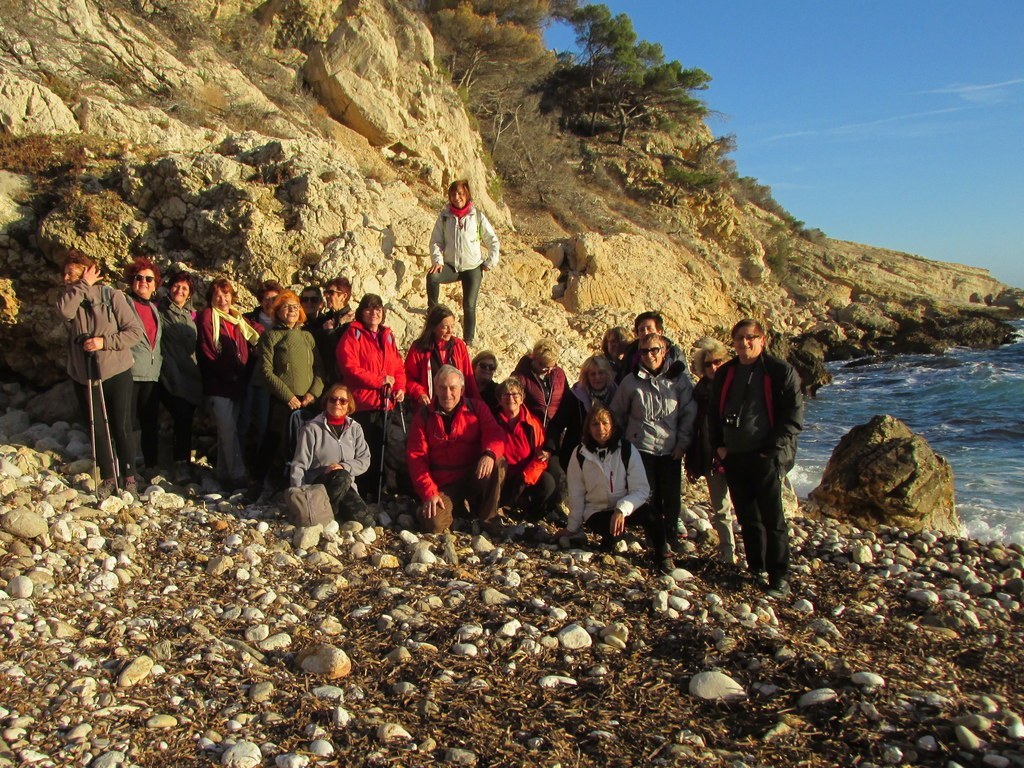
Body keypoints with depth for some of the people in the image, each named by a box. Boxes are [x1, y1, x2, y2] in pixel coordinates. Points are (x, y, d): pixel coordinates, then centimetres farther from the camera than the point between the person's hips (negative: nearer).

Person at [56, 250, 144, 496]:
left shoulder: (111, 295, -6)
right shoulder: (70, 298, 5)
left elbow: (135, 331, -10)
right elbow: (64, 311, -21)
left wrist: (104, 341, -19)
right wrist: (83, 285, -15)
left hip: (116, 372, -4)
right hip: (83, 375, 4)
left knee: (121, 427, 3)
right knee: (97, 429, 9)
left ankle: (129, 476, 18)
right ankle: (108, 476, 22)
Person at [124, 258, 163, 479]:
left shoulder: (155, 309, 20)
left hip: (152, 375, 6)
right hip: (129, 372, -6)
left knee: (151, 422, 10)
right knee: (128, 423, -3)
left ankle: (151, 466, 19)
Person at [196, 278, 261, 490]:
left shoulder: (239, 319, 17)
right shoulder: (206, 317, -1)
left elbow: (248, 350, 17)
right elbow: (207, 353, -8)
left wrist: (243, 375, 1)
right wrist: (228, 374, -10)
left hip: (238, 384, 6)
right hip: (218, 385, -6)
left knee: (227, 431, 11)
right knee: (228, 430, -7)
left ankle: (225, 474, 17)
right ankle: (237, 476, -6)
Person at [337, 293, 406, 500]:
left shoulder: (388, 336, 16)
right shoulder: (353, 335, -3)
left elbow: (398, 367, 15)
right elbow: (350, 367, -14)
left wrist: (400, 388, -3)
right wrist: (379, 380, -14)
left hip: (385, 403, 6)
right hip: (362, 403, -6)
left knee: (379, 450, 11)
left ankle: (375, 492, 22)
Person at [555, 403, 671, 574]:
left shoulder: (626, 450, -8)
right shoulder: (580, 454, -6)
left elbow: (641, 489, -13)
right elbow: (576, 494, 1)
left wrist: (622, 509, -29)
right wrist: (572, 528, 7)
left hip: (626, 507, 1)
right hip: (596, 511, -1)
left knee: (652, 515, -31)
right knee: (614, 533, -35)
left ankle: (662, 559, -10)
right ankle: (607, 544, 0)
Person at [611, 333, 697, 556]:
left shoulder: (679, 378, -2)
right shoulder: (631, 381, 0)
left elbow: (689, 413, 1)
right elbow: (617, 412, 12)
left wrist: (683, 442, -3)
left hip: (671, 448, 0)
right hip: (641, 447, 0)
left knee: (672, 495, 5)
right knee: (649, 494, 3)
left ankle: (671, 533, 25)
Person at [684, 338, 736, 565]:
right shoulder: (700, 391, 7)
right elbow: (693, 427, 9)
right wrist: (690, 463, 8)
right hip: (711, 460, 3)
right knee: (720, 509, 11)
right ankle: (727, 552, 22)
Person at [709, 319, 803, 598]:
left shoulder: (781, 371, -3)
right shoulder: (725, 373, 14)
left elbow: (793, 416, -6)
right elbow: (714, 413, 21)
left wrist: (773, 448, -13)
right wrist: (718, 445, 8)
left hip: (766, 457, -5)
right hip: (733, 457, 6)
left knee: (772, 517, -4)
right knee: (747, 516, 11)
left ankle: (779, 577, 3)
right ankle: (757, 568, 23)